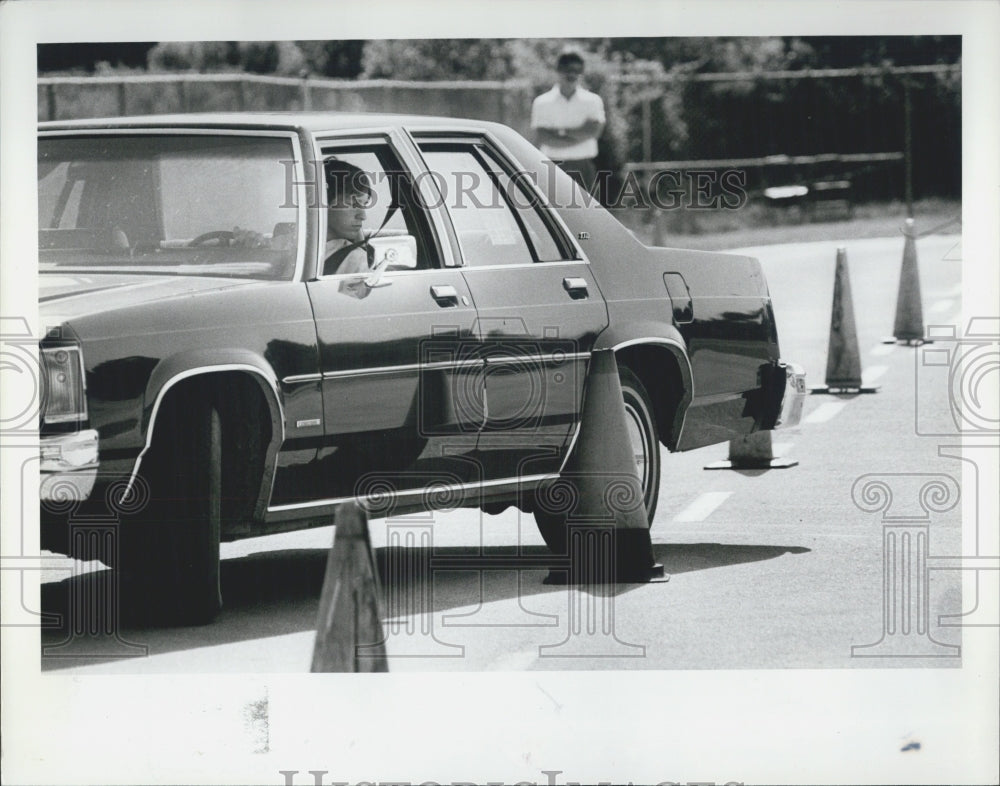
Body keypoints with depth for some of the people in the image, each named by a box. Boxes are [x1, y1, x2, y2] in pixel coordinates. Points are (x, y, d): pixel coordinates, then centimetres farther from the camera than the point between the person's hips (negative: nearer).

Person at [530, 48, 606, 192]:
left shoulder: (592, 101, 6)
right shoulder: (542, 103, 3)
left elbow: (594, 131, -8)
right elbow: (542, 138, -8)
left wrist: (559, 132, -9)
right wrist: (578, 135, -12)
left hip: (583, 168, 1)